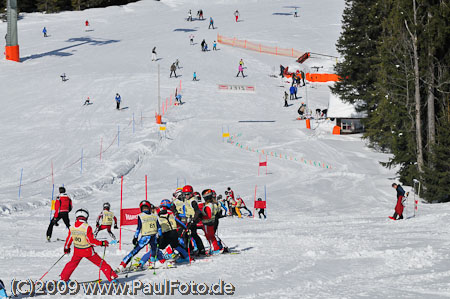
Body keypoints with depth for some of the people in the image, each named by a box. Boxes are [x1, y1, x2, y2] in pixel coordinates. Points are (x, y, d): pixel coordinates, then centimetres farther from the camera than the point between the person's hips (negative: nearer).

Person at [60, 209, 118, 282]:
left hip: (77, 251, 4)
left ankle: (63, 278, 36)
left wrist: (66, 248, 23)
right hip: (88, 251, -4)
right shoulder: (87, 227, -23)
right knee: (101, 263, 7)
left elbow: (69, 239, 6)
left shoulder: (72, 228, -6)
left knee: (73, 263, 28)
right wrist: (102, 243, -11)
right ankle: (112, 277, 9)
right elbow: (91, 241, -21)